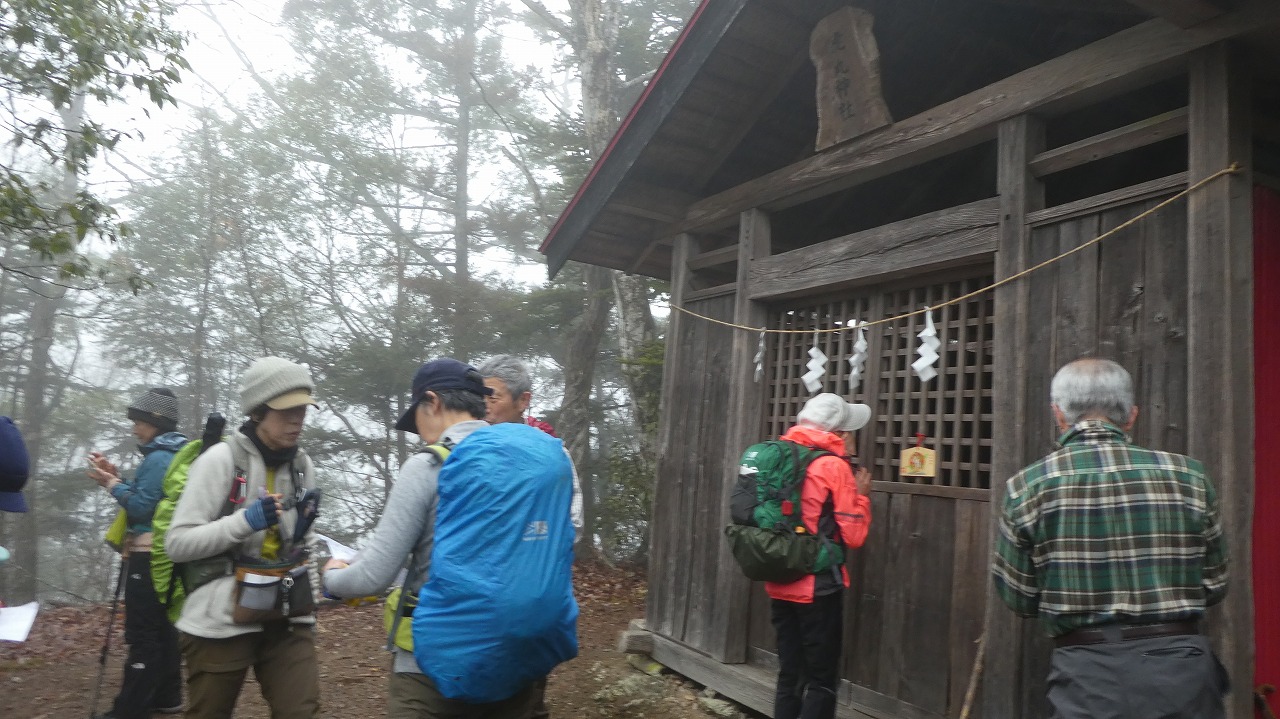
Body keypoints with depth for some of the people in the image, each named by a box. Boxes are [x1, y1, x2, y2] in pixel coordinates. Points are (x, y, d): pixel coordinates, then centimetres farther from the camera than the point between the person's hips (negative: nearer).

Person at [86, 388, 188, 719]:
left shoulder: (158, 459, -16)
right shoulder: (173, 456, 14)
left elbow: (142, 508, -20)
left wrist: (112, 484, -9)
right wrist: (116, 478, 11)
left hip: (149, 556, -11)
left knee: (142, 635, -7)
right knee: (162, 628, 16)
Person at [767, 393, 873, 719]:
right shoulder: (835, 466, -12)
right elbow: (853, 536, -13)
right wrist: (861, 495, 2)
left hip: (779, 585, 7)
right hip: (818, 588, -6)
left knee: (790, 676, 14)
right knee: (821, 682, 4)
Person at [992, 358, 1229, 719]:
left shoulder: (1027, 487, -7)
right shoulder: (1188, 475, -2)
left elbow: (1020, 599, -1)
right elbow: (1214, 586, 7)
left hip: (1088, 675, -2)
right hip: (1183, 671, 2)